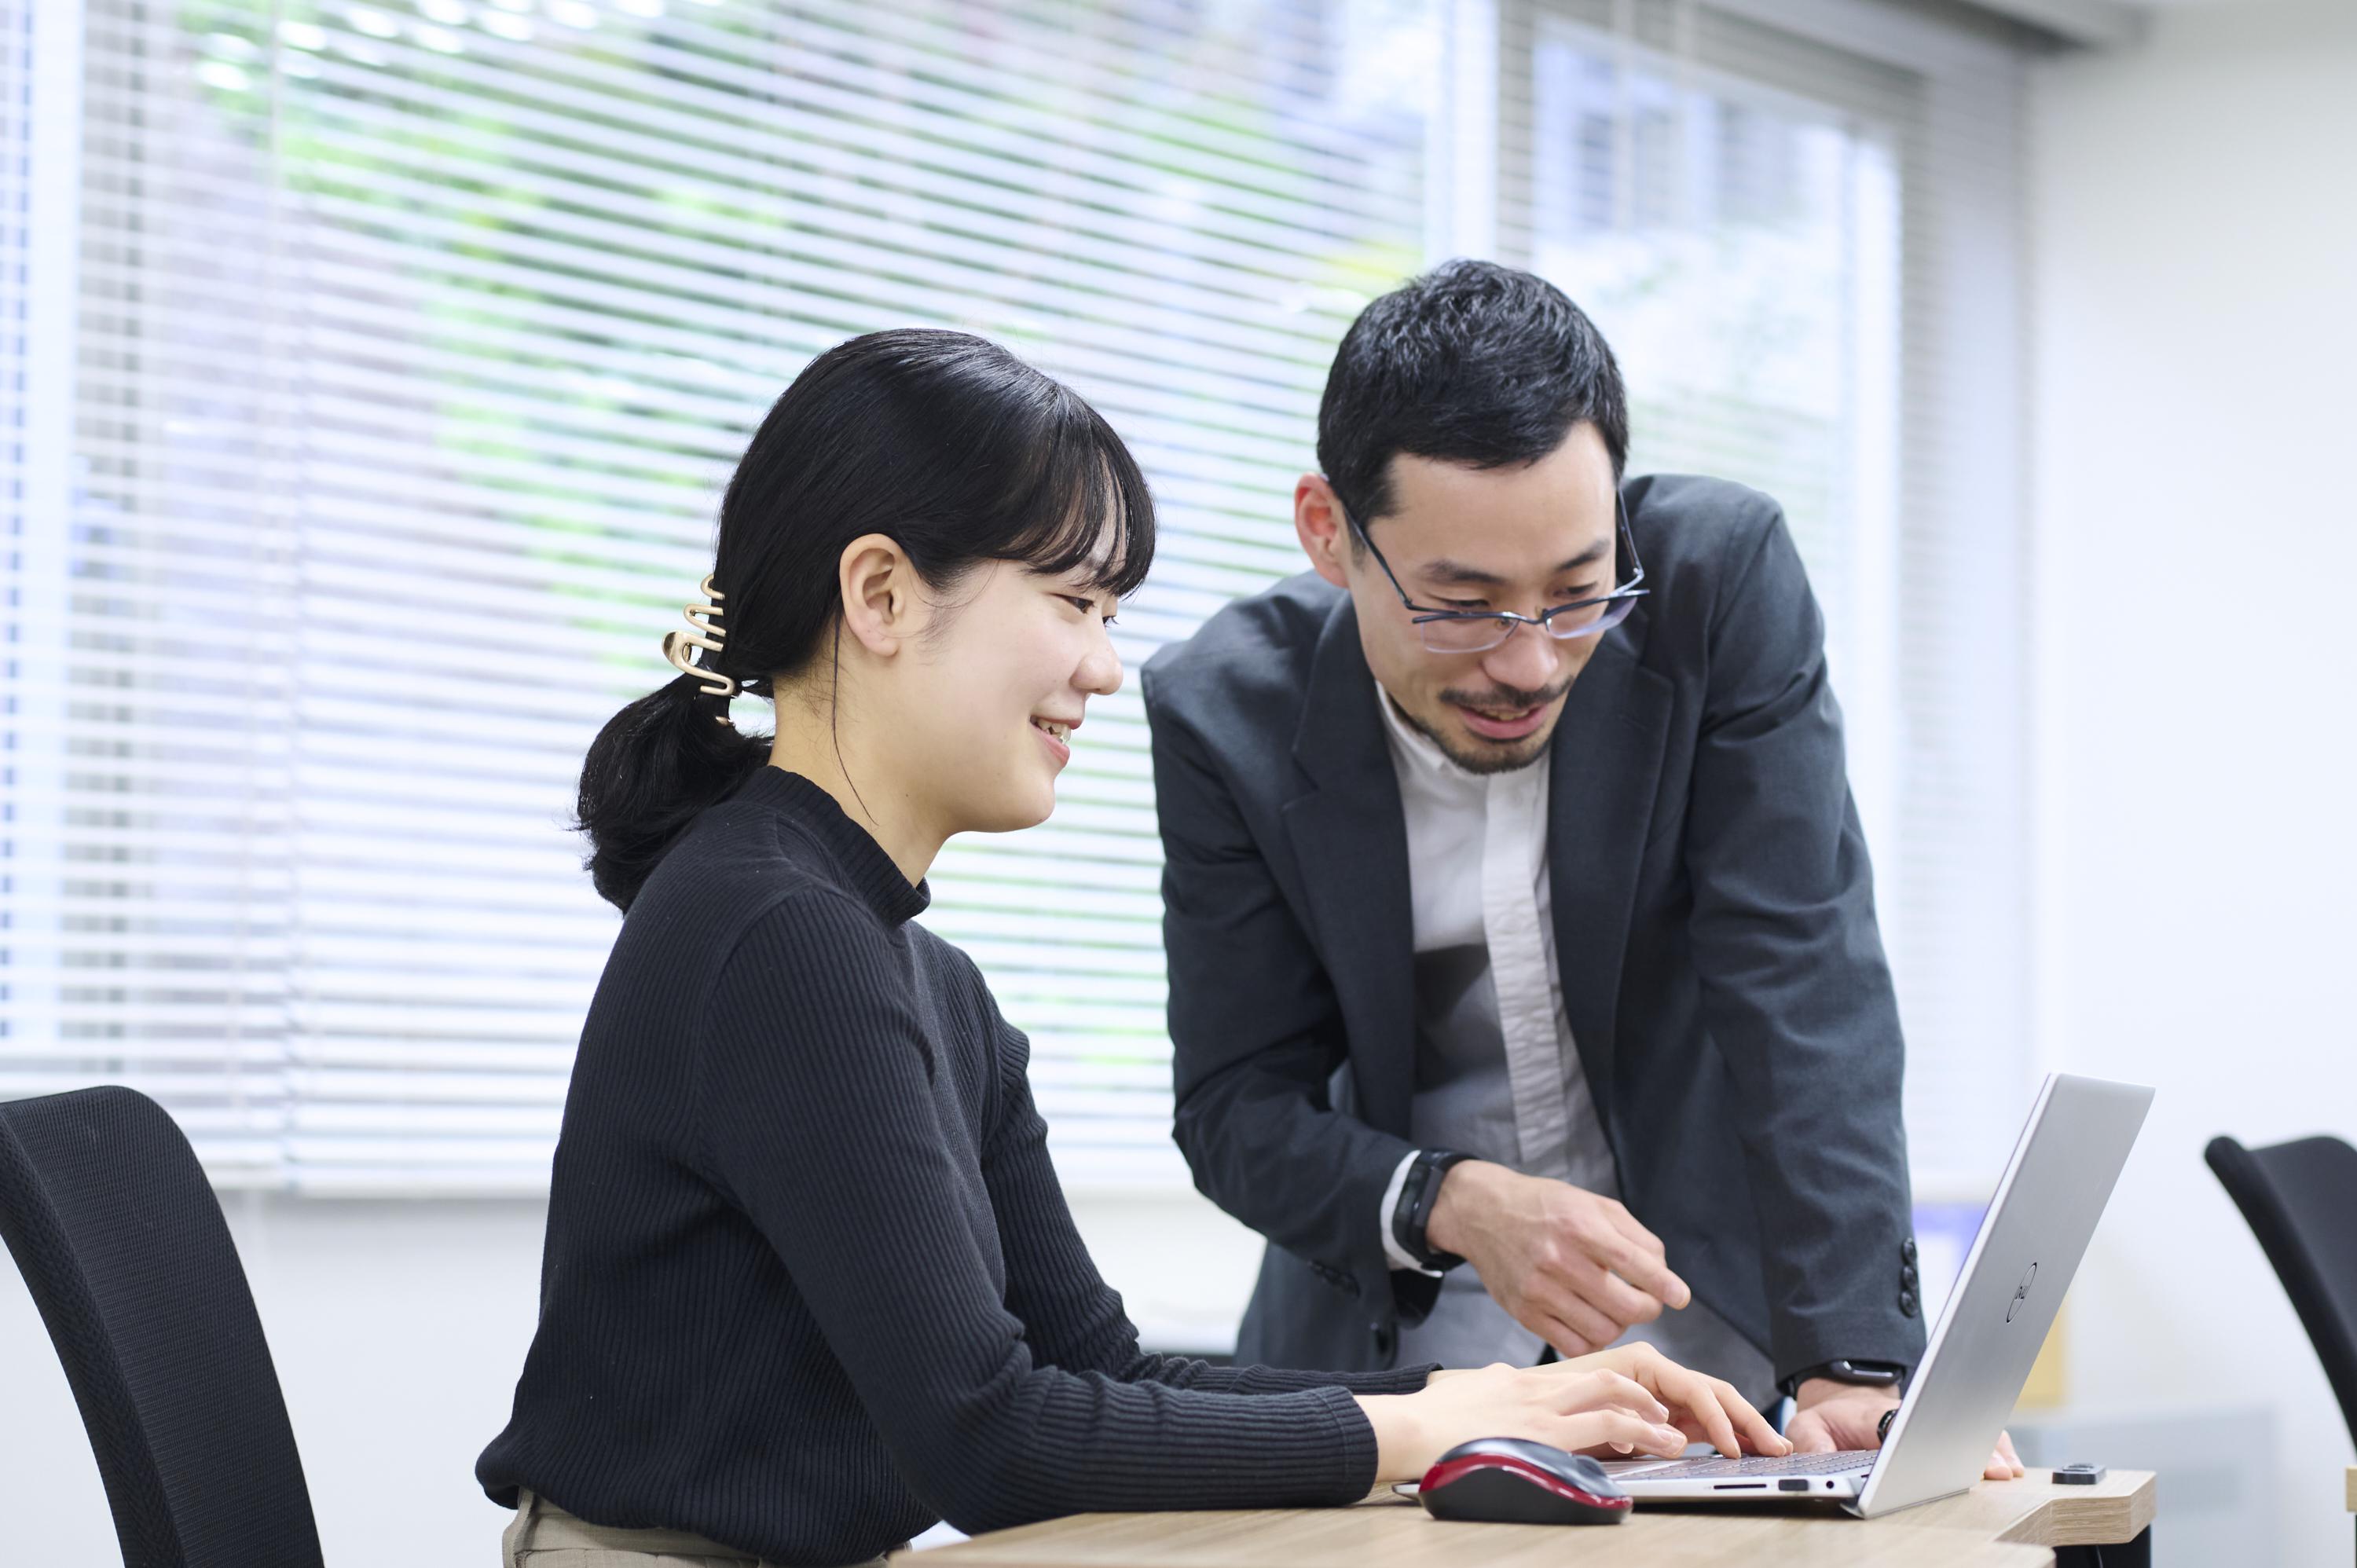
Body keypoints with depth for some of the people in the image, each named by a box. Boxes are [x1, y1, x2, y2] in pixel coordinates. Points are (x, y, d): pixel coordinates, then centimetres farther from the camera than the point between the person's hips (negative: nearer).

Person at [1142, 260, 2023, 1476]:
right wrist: (1453, 1205, -27)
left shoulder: (1720, 578, -15)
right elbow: (1237, 1107, -7)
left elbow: (1804, 987, -17)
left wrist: (1858, 1363, -27)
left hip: (1713, 1333, 0)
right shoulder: (1225, 713, -12)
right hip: (1397, 1363, 1)